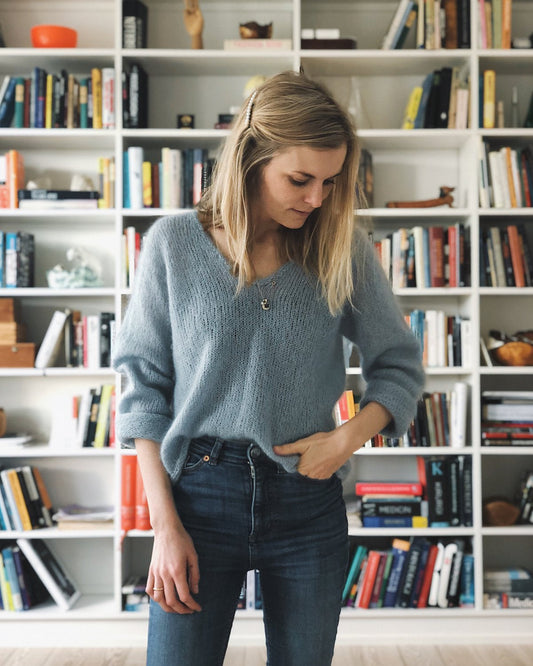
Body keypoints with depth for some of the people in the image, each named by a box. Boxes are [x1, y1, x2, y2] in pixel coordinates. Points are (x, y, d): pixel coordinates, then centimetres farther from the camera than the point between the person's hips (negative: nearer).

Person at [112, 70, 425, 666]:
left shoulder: (344, 248, -1)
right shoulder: (174, 244, -5)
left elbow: (400, 365, 7)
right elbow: (143, 386, -2)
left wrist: (350, 437, -11)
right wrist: (165, 523, -6)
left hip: (309, 503, 2)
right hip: (200, 492, -1)